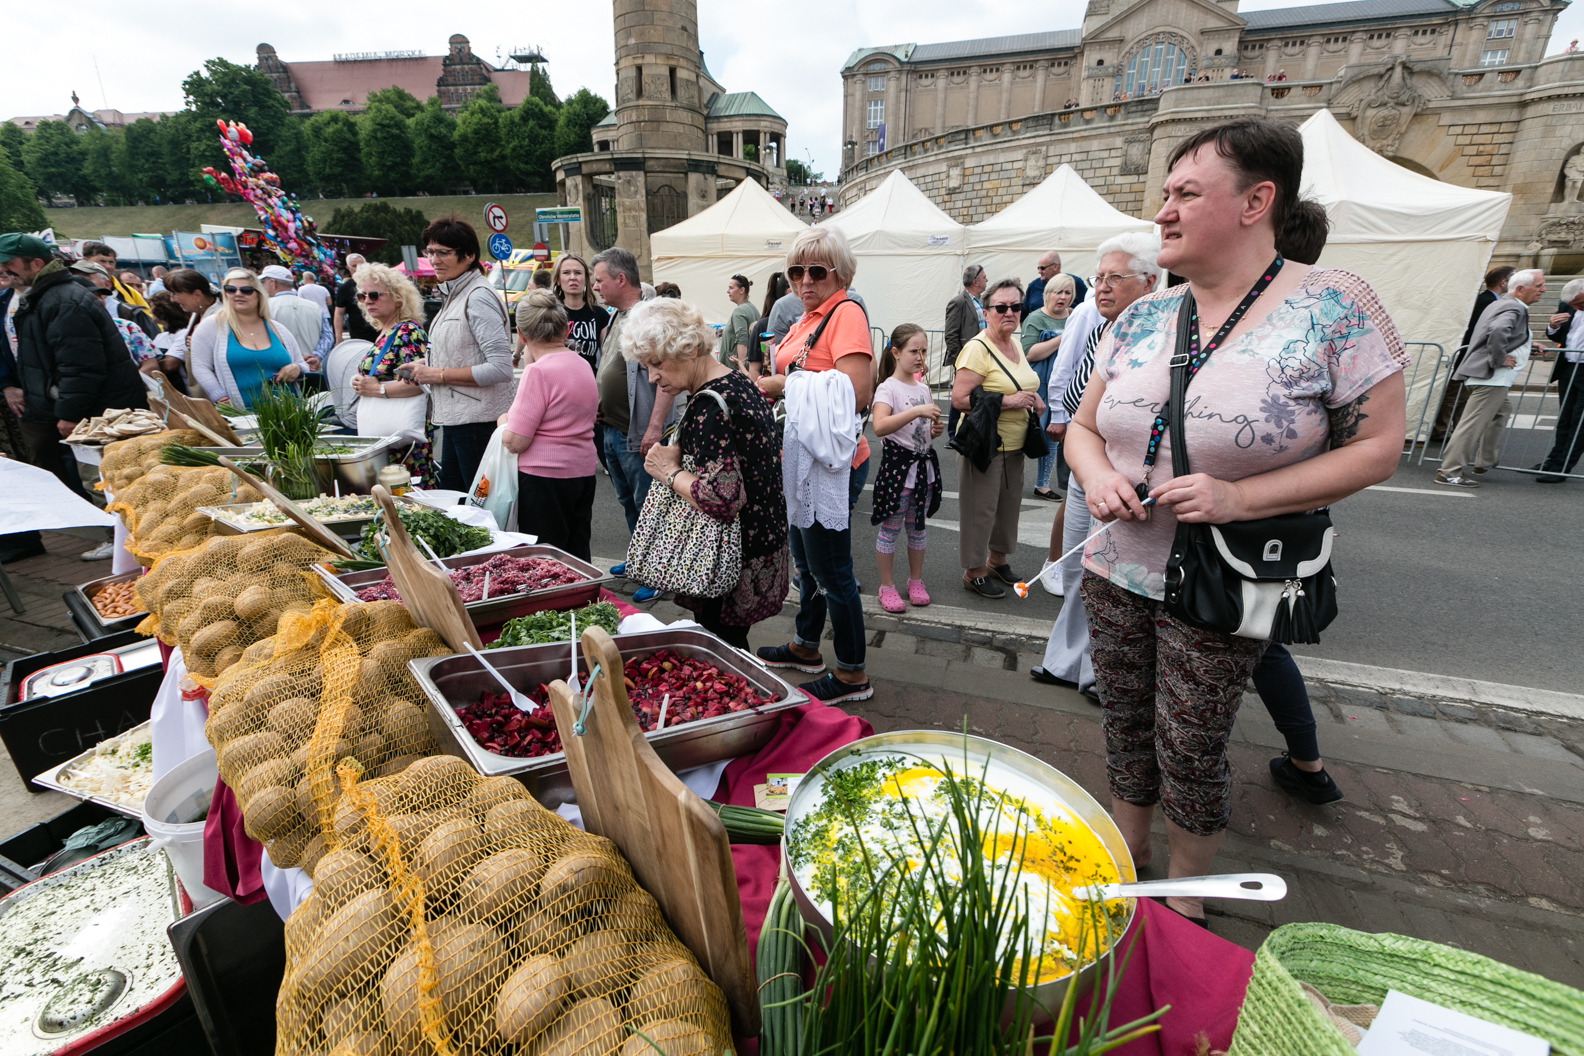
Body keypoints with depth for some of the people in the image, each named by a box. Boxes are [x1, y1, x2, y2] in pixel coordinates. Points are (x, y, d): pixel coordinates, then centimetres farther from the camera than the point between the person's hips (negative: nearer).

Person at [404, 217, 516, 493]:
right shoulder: (456, 293, 15)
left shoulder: (479, 297, -15)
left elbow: (501, 368, -23)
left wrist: (439, 375, -16)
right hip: (455, 418, 10)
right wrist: (429, 365, 8)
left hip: (478, 422, -10)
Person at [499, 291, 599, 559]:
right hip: (583, 473, 8)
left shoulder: (538, 371, -15)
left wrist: (504, 422, 5)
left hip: (544, 478, -8)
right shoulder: (583, 366, 8)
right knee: (576, 555, 14)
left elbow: (515, 441, -18)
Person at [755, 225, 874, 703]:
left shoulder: (846, 314, -14)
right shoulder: (807, 319, 14)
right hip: (802, 460, 10)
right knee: (805, 559, 22)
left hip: (831, 463, -10)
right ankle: (805, 647, 41)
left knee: (831, 568, 0)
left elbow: (854, 391, -27)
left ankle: (852, 675, 16)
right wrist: (770, 385, 1)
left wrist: (784, 384, -19)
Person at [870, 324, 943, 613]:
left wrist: (936, 429, -1)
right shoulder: (888, 388, -10)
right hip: (897, 464, -6)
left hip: (924, 464, 6)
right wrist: (916, 411, -33)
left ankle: (916, 581, 29)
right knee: (891, 528, 2)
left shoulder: (923, 388, 11)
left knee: (918, 525, 15)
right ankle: (887, 586, 15)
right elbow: (880, 427, -28)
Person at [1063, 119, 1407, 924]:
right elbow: (1083, 426, 10)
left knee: (1188, 751, 8)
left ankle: (1184, 896, 38)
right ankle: (1126, 857, 45)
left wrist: (1240, 498, -22)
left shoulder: (1333, 306, -10)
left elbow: (1376, 449, -9)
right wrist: (1096, 475, -12)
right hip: (1116, 571, 5)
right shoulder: (1142, 318, 3)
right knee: (1126, 728, 18)